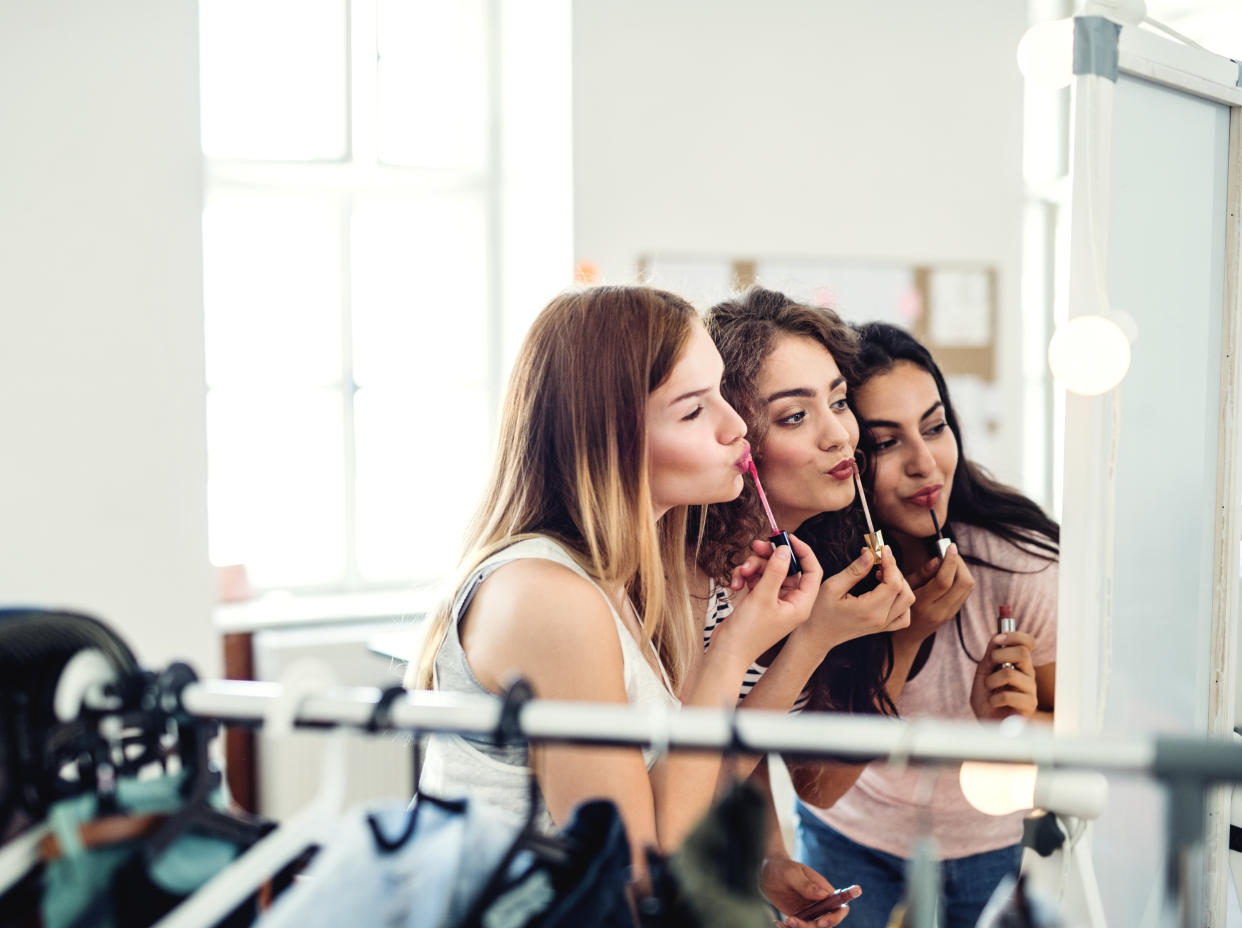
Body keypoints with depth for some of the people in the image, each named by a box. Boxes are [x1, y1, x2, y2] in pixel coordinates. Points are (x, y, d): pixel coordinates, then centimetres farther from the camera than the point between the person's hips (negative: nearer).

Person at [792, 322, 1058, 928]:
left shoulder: (1022, 564, -24)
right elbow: (817, 787, -24)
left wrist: (1010, 719, -33)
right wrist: (903, 638, -34)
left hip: (994, 849, 0)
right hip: (850, 843, 0)